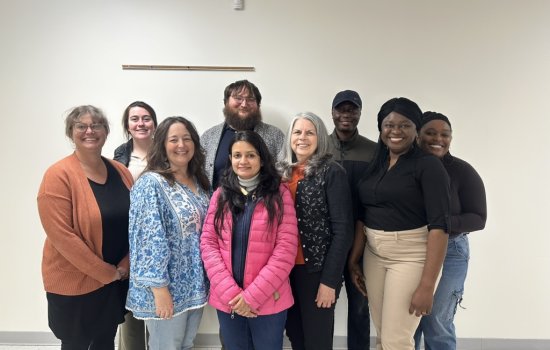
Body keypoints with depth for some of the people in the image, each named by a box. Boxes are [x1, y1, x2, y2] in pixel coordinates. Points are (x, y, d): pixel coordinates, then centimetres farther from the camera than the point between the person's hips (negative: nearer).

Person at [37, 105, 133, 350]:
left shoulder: (120, 171, 2)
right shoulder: (59, 175, -15)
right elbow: (61, 235, -20)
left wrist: (125, 265, -5)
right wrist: (107, 272, -16)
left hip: (117, 279, 5)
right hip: (74, 283, -5)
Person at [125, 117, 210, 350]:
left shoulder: (198, 181, 7)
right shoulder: (151, 183, -16)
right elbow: (151, 239, -20)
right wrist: (159, 287, -22)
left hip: (195, 284, 7)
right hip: (167, 287, -7)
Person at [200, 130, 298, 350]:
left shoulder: (280, 193, -5)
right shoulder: (221, 194, 4)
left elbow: (286, 249, -10)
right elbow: (208, 243, 0)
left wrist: (253, 295, -14)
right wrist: (231, 292, -11)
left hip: (268, 300, -2)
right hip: (226, 299, 3)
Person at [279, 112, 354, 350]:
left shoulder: (332, 172, -9)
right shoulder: (283, 172, 7)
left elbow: (343, 229, -12)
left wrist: (330, 280, -15)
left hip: (317, 270, -5)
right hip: (287, 269, 5)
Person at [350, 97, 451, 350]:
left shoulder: (428, 165, -11)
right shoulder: (375, 164, 8)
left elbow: (439, 225, -16)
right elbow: (362, 216, 10)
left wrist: (427, 285, -21)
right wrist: (353, 259, 6)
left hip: (410, 256, -6)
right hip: (374, 255, 6)